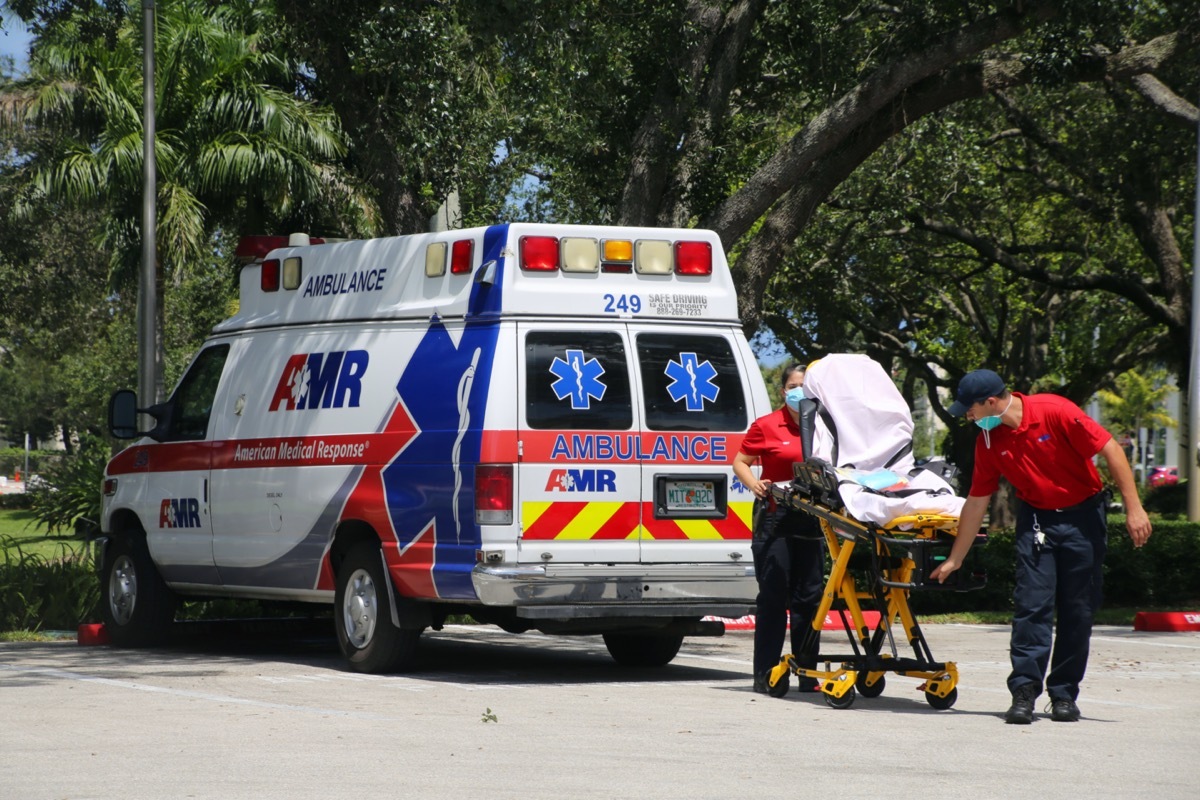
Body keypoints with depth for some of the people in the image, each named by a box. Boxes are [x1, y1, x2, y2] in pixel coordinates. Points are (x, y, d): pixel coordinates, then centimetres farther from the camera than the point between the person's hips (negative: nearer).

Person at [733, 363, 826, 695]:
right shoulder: (766, 426, 2)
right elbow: (740, 462, 5)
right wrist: (755, 484, -14)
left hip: (811, 519, 3)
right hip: (775, 517, -3)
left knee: (810, 596, 5)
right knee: (773, 596, -2)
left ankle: (808, 673, 12)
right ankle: (765, 674, 2)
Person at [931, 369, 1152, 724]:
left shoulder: (1056, 412, -19)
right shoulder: (989, 441, -3)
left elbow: (1111, 450, -16)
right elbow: (976, 502, 6)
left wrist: (1133, 508, -19)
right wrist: (954, 559, 9)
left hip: (1083, 516, -3)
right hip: (1035, 518, 3)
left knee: (1077, 611, 0)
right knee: (1032, 604, -11)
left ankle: (1064, 695, 10)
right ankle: (1024, 692, -13)